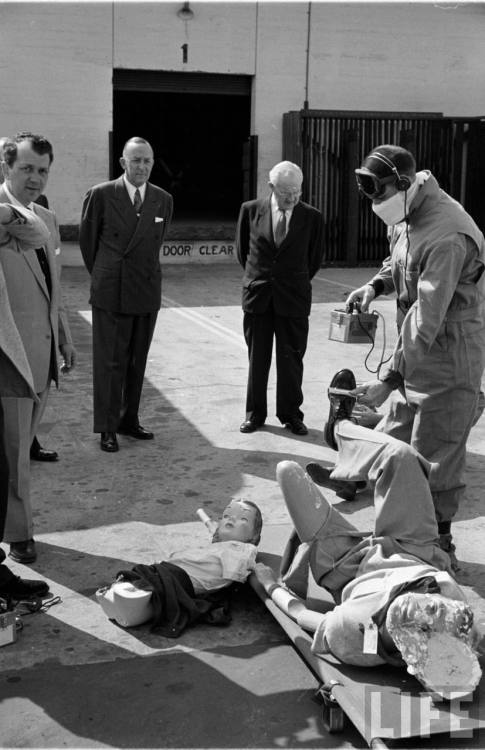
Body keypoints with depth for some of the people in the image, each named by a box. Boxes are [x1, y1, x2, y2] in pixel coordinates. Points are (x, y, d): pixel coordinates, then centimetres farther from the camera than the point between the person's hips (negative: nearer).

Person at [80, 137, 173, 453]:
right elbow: (87, 239, 6)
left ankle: (129, 419, 22)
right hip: (111, 293, -3)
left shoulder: (163, 200, 4)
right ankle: (107, 428, 9)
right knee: (110, 362, 1)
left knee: (138, 361, 10)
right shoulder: (101, 195, -6)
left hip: (147, 291, 4)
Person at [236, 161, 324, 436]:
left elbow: (315, 258, 10)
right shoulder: (251, 210, -1)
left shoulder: (312, 217, -4)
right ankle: (255, 413, 20)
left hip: (294, 299, -1)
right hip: (257, 296, 1)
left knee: (291, 358, 5)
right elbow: (242, 249, 13)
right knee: (257, 358, 8)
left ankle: (291, 414, 17)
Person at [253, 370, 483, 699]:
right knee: (399, 456, 1)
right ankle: (341, 425, 38)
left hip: (353, 566, -2)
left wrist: (272, 586, -6)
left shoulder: (350, 639, -45)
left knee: (289, 470, -2)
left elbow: (305, 617, -23)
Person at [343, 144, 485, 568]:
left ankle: (439, 547, 20)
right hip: (416, 357, 9)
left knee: (437, 459, 2)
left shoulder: (446, 237, -27)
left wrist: (390, 380, -25)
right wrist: (377, 284, 1)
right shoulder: (408, 218, 4)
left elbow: (426, 321, -28)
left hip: (448, 357, -9)